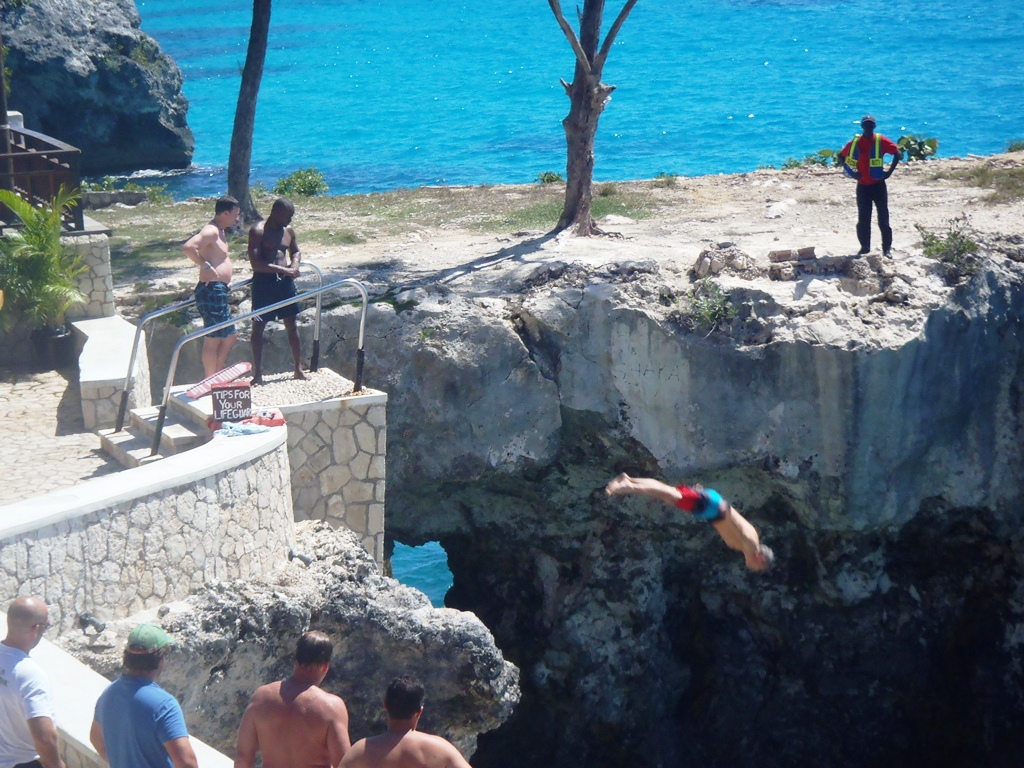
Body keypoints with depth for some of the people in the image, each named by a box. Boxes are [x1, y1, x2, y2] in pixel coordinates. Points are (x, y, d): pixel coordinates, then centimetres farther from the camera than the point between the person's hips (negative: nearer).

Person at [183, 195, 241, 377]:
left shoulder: (219, 232, 17)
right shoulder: (211, 231, -14)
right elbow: (188, 247, -30)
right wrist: (205, 266, -23)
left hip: (219, 291, 11)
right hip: (212, 291, -11)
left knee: (230, 336, 17)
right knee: (214, 339, -6)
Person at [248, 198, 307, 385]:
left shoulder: (288, 231, 8)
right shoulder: (258, 231, -12)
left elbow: (295, 251, 24)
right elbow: (255, 263, -19)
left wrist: (294, 266, 0)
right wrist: (284, 270, -22)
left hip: (285, 281, 6)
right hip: (264, 281, -6)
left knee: (291, 325, 11)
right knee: (258, 326, -2)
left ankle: (298, 368, 22)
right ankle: (258, 373, 2)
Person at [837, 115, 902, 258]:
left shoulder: (881, 141, -5)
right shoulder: (854, 143, 1)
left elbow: (898, 154, 0)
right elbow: (842, 156, 14)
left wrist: (889, 171, -6)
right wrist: (851, 172, 2)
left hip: (878, 184, -2)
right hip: (862, 186, 2)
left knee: (883, 219, -1)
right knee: (863, 219, 5)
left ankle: (887, 248, 4)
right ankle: (864, 246, 15)